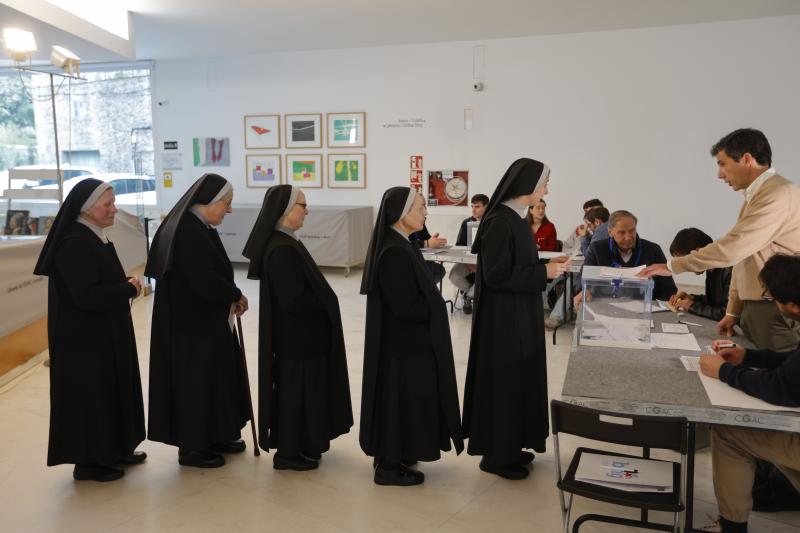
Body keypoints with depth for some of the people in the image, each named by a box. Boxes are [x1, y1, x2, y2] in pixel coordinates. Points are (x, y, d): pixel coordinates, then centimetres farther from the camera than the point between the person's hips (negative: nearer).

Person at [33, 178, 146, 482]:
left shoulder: (97, 237, 8)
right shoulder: (74, 245, -21)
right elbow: (87, 296, -27)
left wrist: (126, 287, -2)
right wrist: (129, 288, -16)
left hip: (107, 332, 10)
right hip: (84, 337, -10)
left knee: (111, 390, 17)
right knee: (89, 395, 2)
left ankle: (114, 450, 31)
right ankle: (88, 462, 17)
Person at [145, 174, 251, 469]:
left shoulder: (199, 227, 9)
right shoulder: (187, 231, -22)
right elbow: (204, 280, -25)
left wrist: (231, 297, -1)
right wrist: (236, 296, -11)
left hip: (205, 318, 10)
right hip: (191, 322, -10)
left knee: (214, 376, 17)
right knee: (194, 380, 2)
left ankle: (214, 437, 31)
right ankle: (191, 447, 18)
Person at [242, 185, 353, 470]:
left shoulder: (284, 243, 8)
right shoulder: (282, 250, -24)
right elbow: (294, 300, -24)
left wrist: (323, 300, 5)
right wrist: (326, 302, -10)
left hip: (299, 332, 10)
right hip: (297, 334, -10)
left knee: (298, 389, 18)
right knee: (295, 390, 3)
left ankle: (297, 446, 32)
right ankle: (288, 453, 18)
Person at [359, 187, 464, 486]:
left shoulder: (398, 246, 8)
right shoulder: (394, 252, -23)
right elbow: (406, 306, -24)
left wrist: (434, 306, 3)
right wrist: (436, 310, -8)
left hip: (404, 338, 10)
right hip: (402, 341, -10)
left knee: (399, 398, 19)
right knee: (399, 398, 2)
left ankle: (391, 457, 33)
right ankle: (389, 467, 17)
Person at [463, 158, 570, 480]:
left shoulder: (516, 218, 9)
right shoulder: (499, 222, -20)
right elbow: (496, 275, -23)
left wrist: (547, 264, 5)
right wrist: (544, 273, -17)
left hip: (521, 313, 10)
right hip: (503, 316, -10)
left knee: (519, 377, 16)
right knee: (503, 380, 0)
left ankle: (510, 446, 29)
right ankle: (495, 454, 15)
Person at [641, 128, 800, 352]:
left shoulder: (779, 195, -16)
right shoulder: (755, 197, 17)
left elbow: (731, 249, -22)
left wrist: (672, 266, -15)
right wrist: (733, 311, 16)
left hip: (779, 313, -9)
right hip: (753, 308, 9)